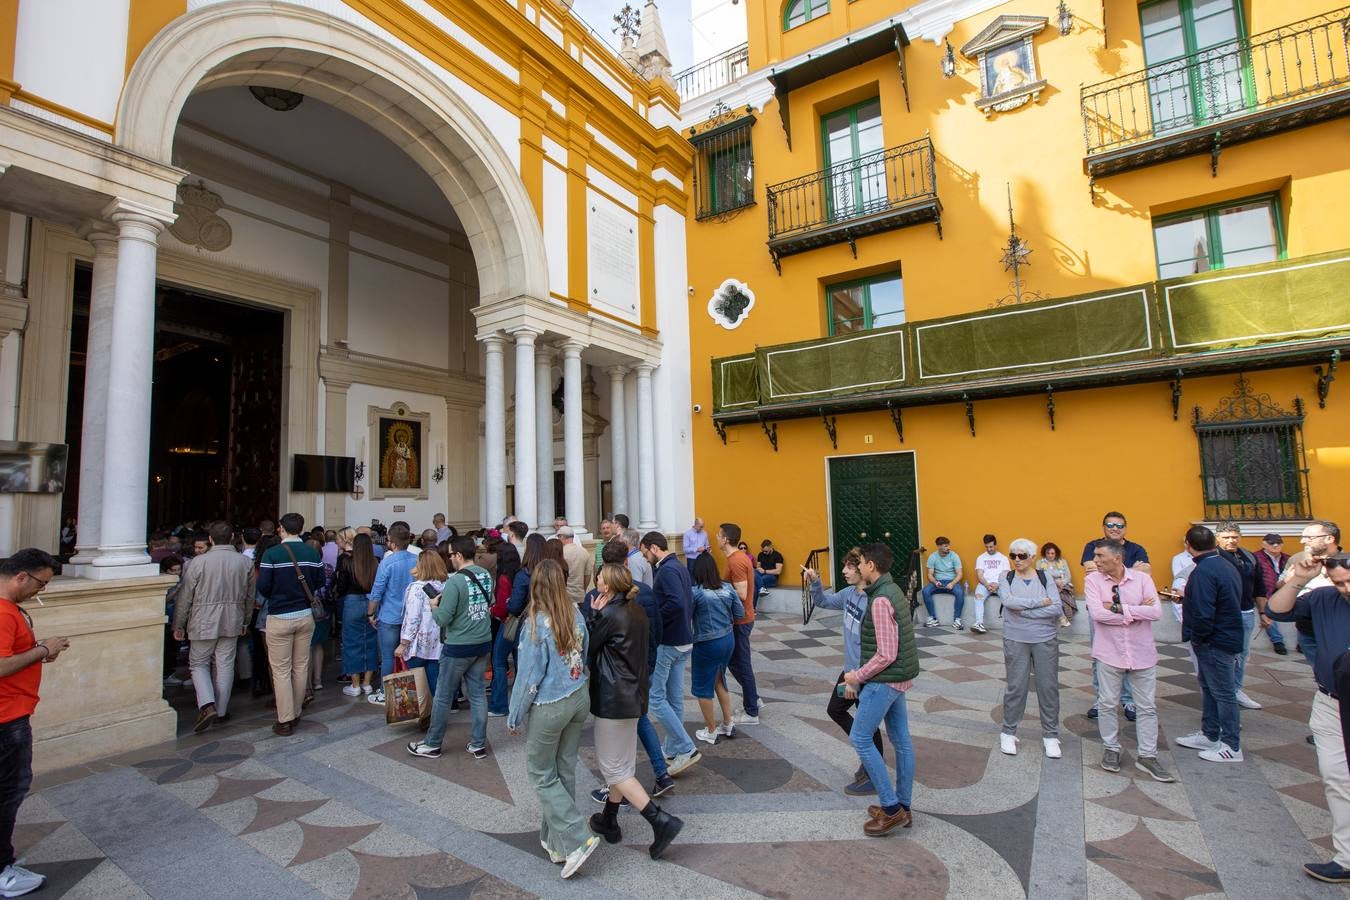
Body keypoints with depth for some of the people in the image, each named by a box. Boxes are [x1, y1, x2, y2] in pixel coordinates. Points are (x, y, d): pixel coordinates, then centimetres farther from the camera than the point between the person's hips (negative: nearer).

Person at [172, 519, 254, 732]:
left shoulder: (200, 562, -11)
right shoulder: (245, 562, -1)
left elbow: (185, 596, -5)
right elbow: (250, 596, 7)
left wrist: (178, 625, 6)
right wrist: (245, 622, 20)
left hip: (203, 621, -2)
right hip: (232, 622, 3)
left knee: (198, 664, 11)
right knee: (226, 665, 10)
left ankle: (207, 706, -5)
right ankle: (221, 710, 19)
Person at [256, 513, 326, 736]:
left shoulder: (272, 554, -12)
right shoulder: (313, 553, -2)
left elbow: (263, 587, -11)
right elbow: (320, 583, 2)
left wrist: (276, 596, 9)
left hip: (279, 618, -4)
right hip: (305, 615, 4)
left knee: (281, 670, 5)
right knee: (301, 667, 14)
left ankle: (285, 721, 9)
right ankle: (296, 713, 25)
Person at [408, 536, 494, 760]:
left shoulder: (455, 581, -20)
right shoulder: (486, 575, 0)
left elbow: (443, 618, -18)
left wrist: (434, 606, 1)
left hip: (458, 647, -6)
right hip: (483, 643, 6)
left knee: (443, 697, 11)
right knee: (477, 694, 13)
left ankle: (432, 745, 26)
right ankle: (478, 745, 20)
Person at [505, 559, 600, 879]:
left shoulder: (536, 624, -21)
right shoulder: (576, 616, -4)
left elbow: (529, 676, -16)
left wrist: (514, 717, -4)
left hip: (548, 708, -6)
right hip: (579, 699, 6)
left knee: (541, 775, 12)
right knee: (565, 771, 18)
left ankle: (578, 840, 8)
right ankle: (556, 842, 32)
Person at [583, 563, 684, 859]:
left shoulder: (609, 616, -21)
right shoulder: (637, 610, 4)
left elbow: (586, 648, -11)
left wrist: (593, 614, -8)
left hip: (613, 698, -9)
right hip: (634, 692, 9)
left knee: (613, 766, 3)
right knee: (622, 761, 20)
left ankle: (661, 820, -1)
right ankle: (609, 821, 35)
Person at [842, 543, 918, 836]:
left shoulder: (880, 600, -23)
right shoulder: (893, 591, 8)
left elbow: (886, 654, -24)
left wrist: (858, 676, -12)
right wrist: (863, 672, 16)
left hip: (885, 680, -10)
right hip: (899, 678, 10)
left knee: (860, 739, -1)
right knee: (901, 740, 15)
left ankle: (891, 809, 6)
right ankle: (902, 806, 26)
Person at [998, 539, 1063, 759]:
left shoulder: (1046, 578, -1)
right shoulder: (1007, 578, 0)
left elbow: (1056, 609, -12)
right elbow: (1008, 601, -18)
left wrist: (1024, 610, -15)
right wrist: (1040, 602, -16)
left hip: (1046, 640, 1)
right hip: (1016, 640, 0)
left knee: (1048, 687, 7)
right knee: (1016, 686, 5)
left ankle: (1050, 736, 23)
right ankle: (1008, 733, 19)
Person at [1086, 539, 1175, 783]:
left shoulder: (1142, 578, -6)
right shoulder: (1093, 580, -8)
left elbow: (1156, 612, -17)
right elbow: (1097, 613, -20)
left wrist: (1118, 608, -20)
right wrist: (1136, 612, -16)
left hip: (1142, 652, 1)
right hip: (1110, 652, -1)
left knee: (1147, 707, 11)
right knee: (1107, 704, 9)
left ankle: (1147, 756, 24)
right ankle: (1111, 749, 27)